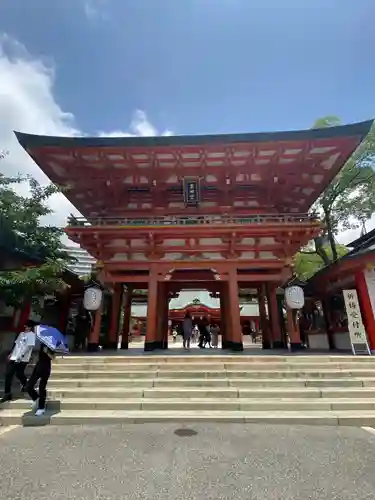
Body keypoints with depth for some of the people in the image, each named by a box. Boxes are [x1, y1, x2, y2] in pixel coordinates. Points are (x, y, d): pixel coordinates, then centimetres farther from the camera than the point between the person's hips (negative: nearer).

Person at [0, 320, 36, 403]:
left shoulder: (32, 335, -10)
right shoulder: (21, 333, 14)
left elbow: (29, 346, -17)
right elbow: (16, 343, 20)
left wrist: (21, 356, -21)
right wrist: (11, 353, 16)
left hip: (23, 359, -6)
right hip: (14, 357, 6)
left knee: (19, 374, 3)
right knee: (8, 375, 1)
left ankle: (25, 384, 34)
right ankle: (7, 394, 12)